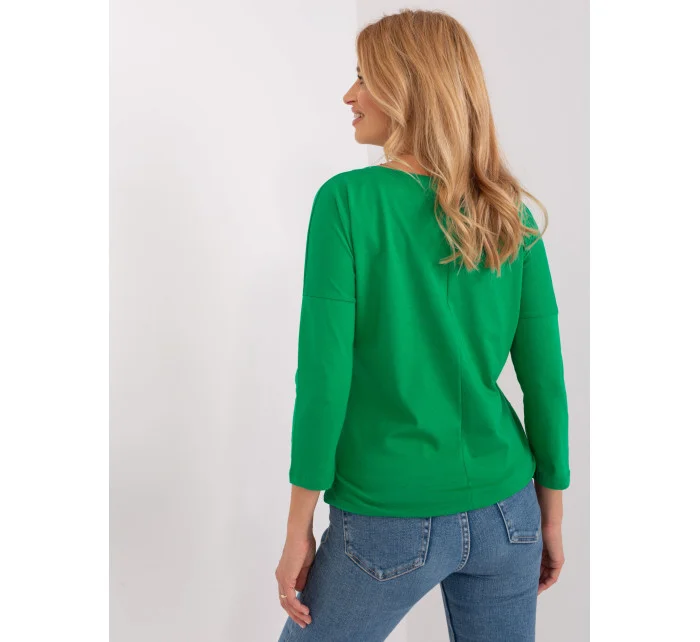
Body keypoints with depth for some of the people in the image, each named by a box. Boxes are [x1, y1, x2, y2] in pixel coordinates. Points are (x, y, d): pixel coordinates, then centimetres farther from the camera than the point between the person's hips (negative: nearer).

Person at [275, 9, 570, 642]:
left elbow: (323, 377, -16)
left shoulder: (348, 200, -14)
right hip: (505, 515, 5)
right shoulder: (511, 216, -1)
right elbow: (545, 379, 1)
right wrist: (551, 518, 12)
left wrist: (299, 532, -6)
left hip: (390, 523, -4)